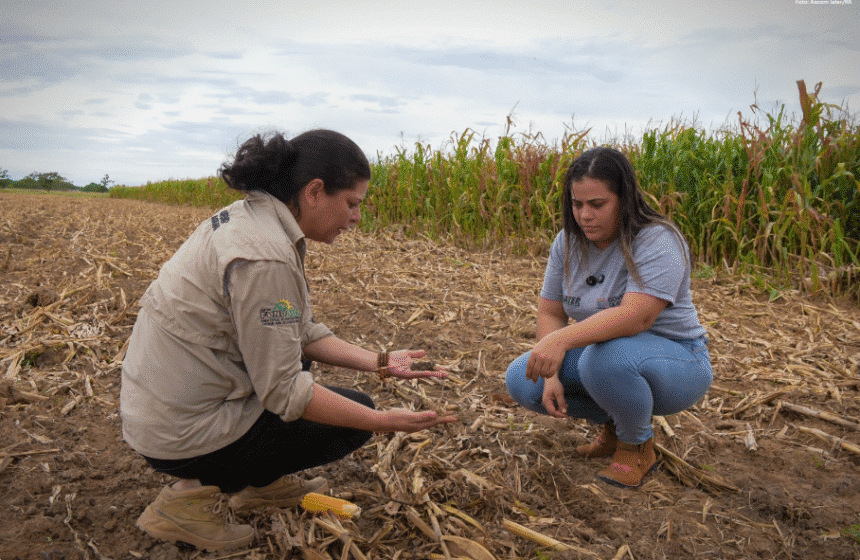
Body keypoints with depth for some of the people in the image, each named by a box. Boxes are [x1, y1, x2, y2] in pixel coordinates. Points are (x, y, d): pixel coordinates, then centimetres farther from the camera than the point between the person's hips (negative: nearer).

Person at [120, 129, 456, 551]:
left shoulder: (250, 217, 2)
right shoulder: (265, 256, -27)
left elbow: (299, 332, 8)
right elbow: (284, 393, -22)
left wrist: (378, 362, 3)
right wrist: (385, 422, -16)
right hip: (183, 435, -9)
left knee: (300, 350, 24)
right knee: (355, 412, 2)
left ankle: (263, 482, 24)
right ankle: (198, 493, 0)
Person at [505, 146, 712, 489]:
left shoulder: (658, 242, -22)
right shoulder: (568, 242, -2)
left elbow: (635, 317, -36)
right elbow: (550, 312, -2)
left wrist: (562, 339, -47)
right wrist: (552, 376, -16)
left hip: (677, 363, -6)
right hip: (598, 354, 7)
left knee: (606, 356, -39)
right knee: (521, 380, -10)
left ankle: (638, 446, -7)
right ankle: (617, 423, 9)